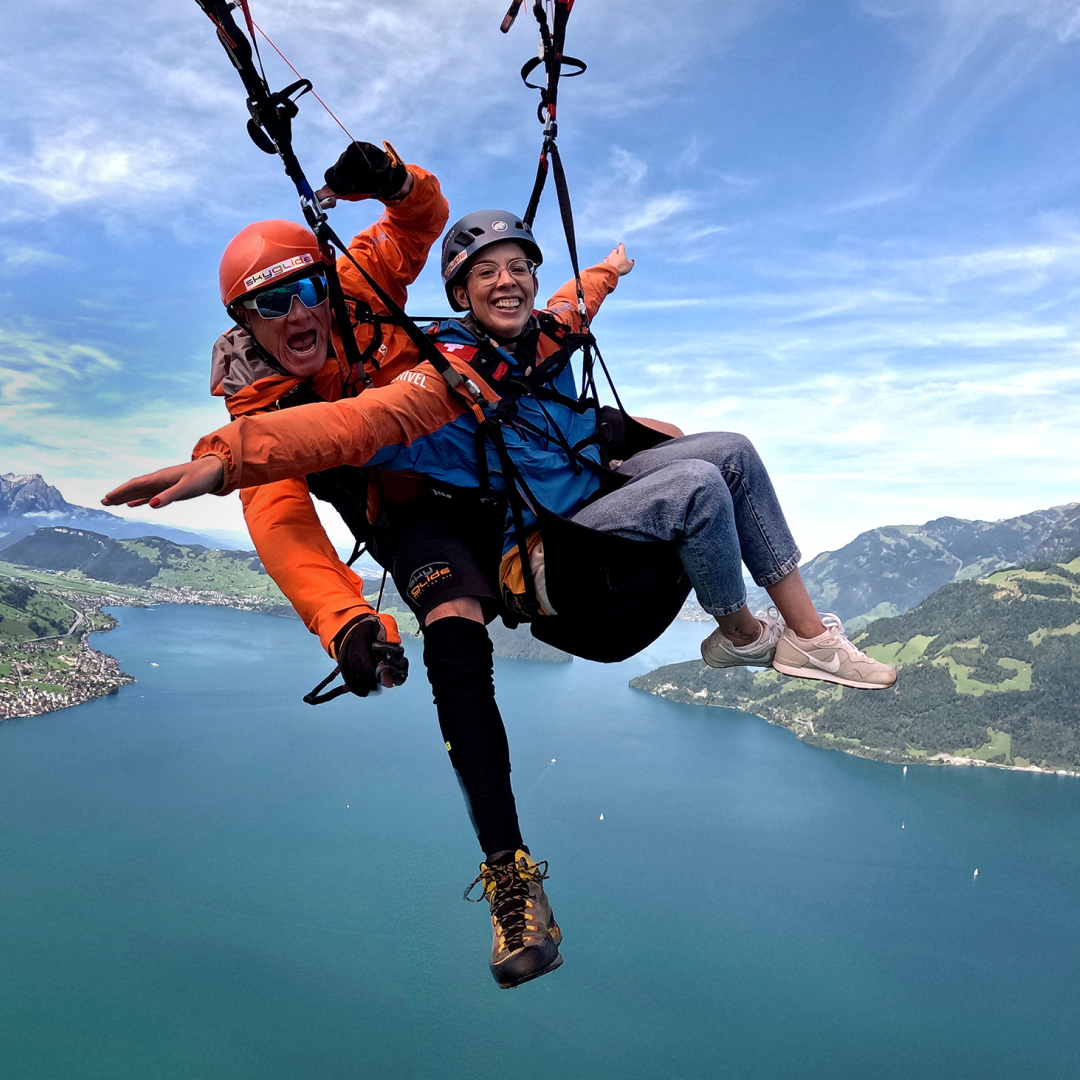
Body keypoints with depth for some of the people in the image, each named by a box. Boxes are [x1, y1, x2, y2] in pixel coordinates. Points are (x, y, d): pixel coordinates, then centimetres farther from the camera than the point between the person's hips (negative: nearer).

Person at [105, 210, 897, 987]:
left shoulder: (541, 336, 1)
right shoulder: (448, 377, -22)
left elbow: (571, 305, 26)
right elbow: (349, 425, -36)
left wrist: (607, 272, 45)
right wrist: (223, 459, -49)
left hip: (602, 484, 8)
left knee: (732, 450, 1)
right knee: (698, 486, -25)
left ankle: (806, 630, 0)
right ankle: (742, 634, 0)